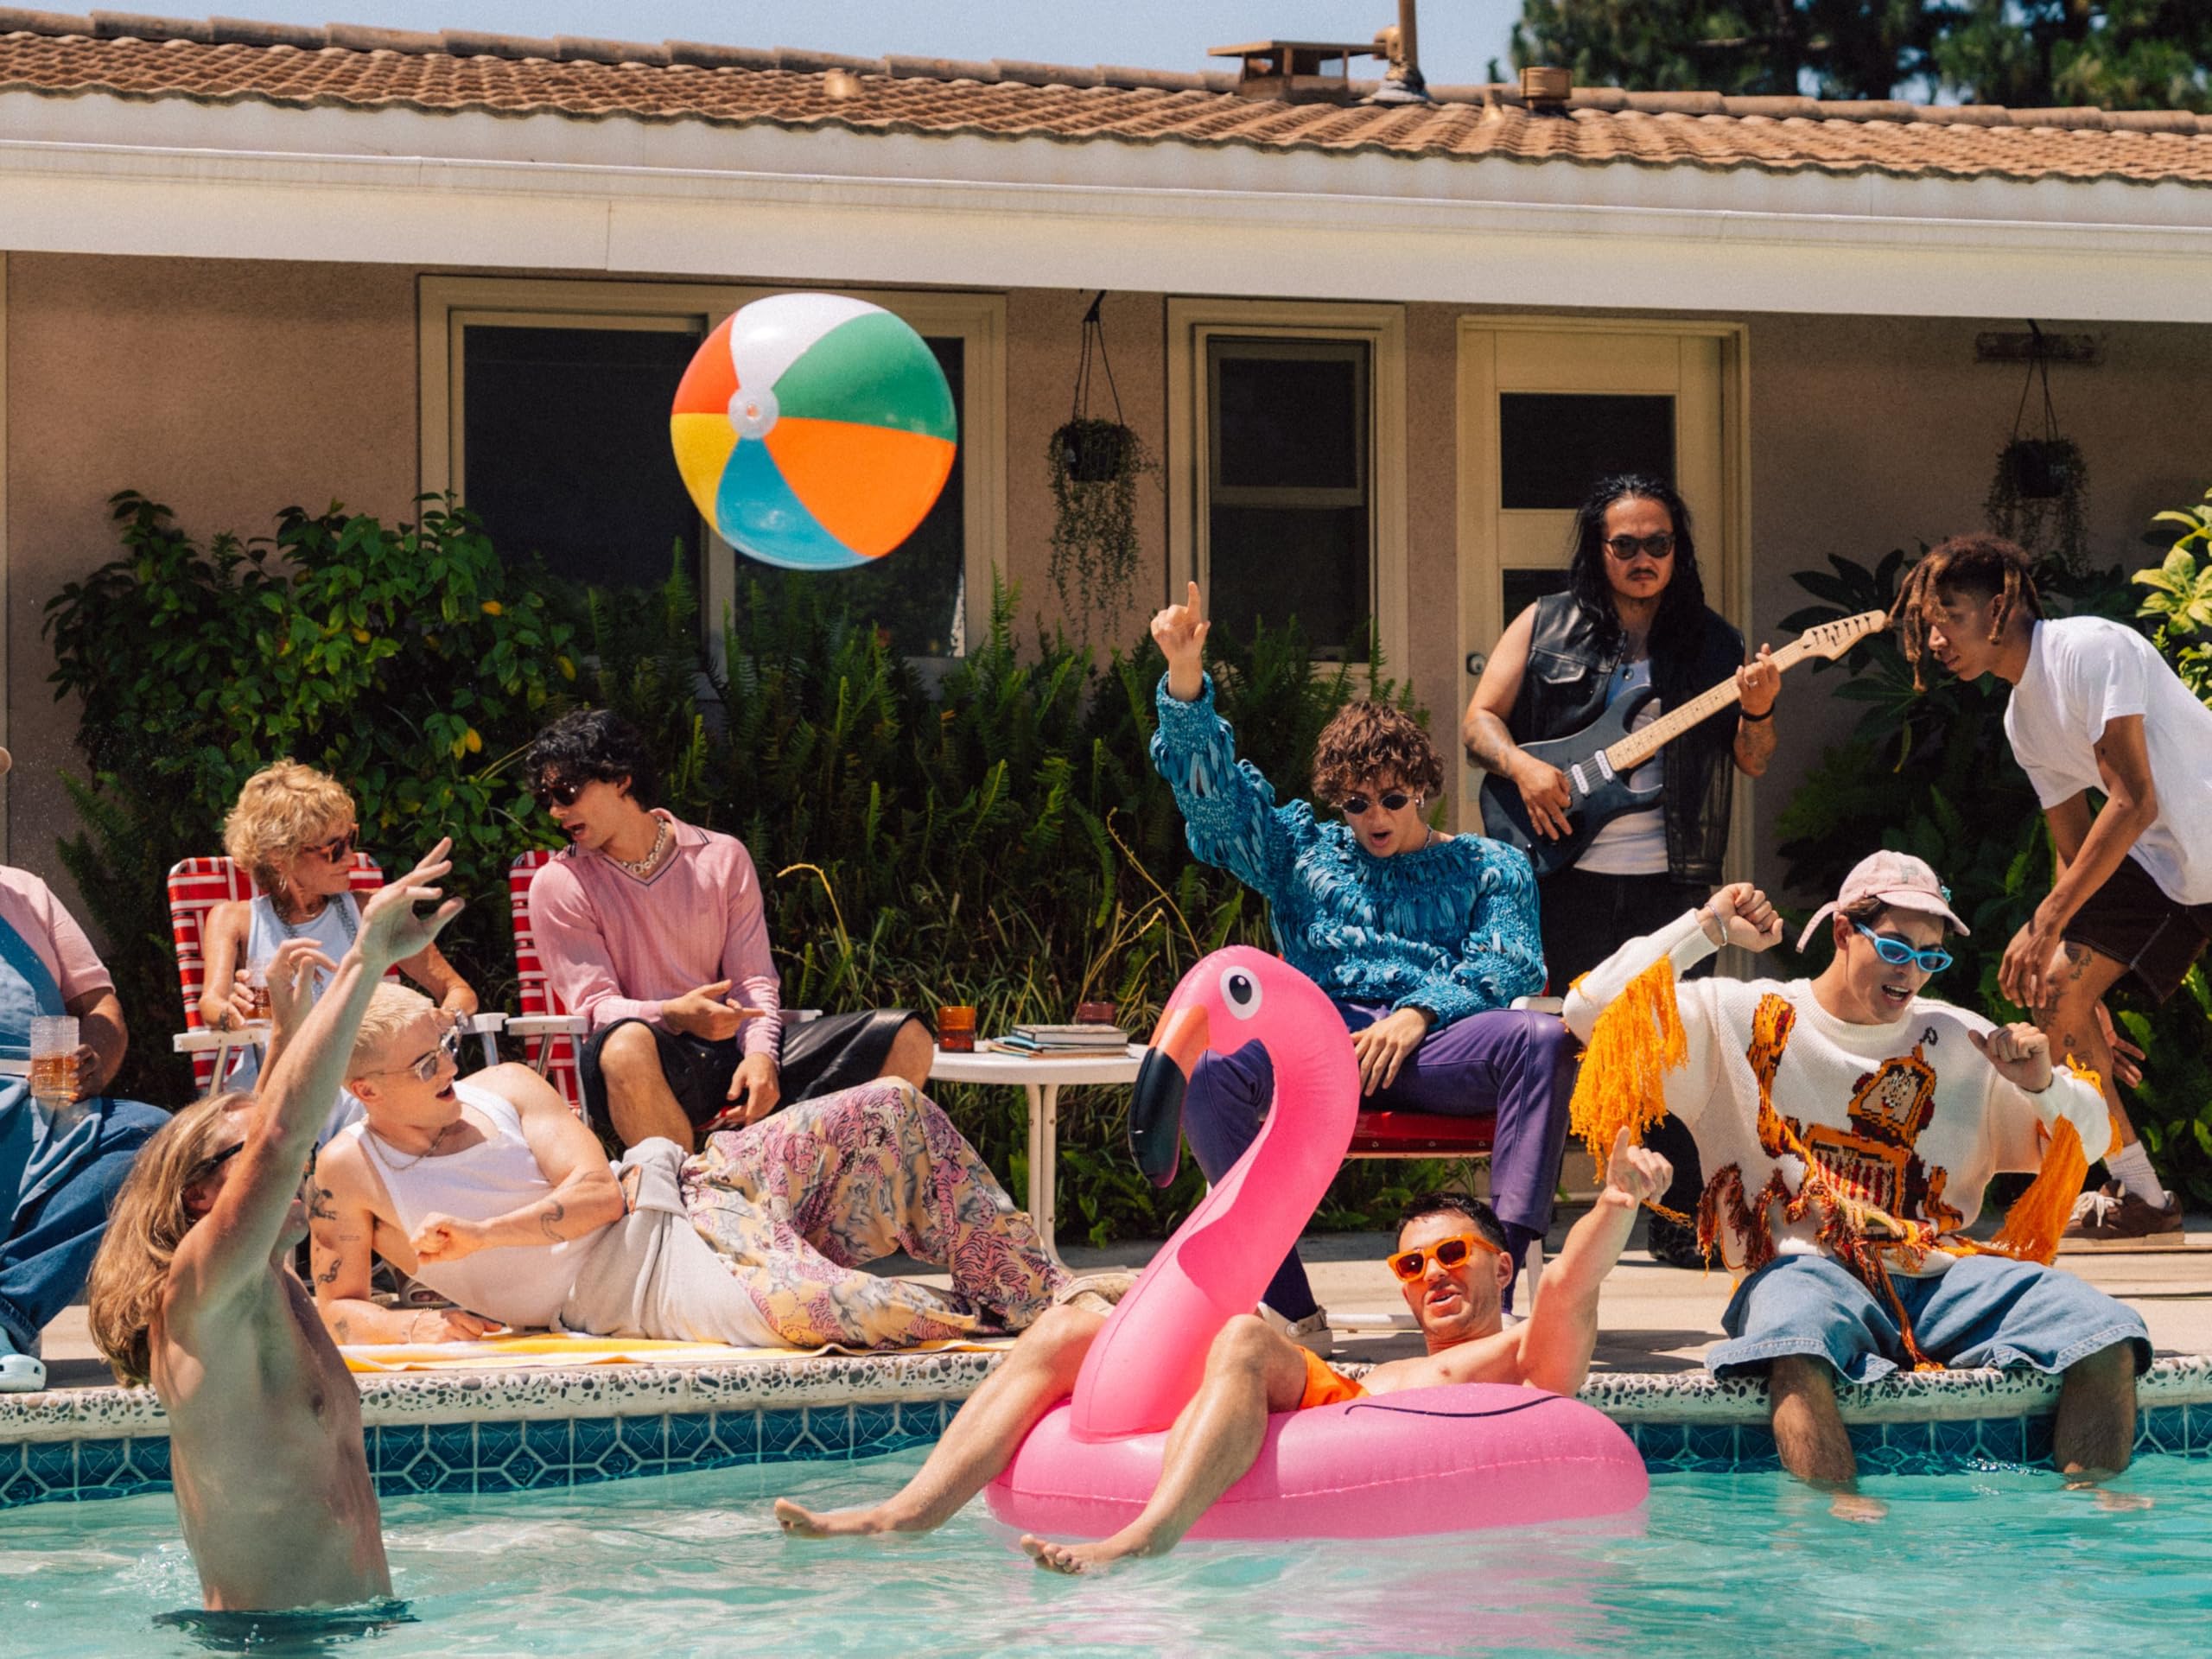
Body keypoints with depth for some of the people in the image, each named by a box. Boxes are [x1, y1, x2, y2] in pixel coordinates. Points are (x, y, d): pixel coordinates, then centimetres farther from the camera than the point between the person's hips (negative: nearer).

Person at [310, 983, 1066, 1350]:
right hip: (646, 1287, -6)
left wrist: (481, 1234, -16)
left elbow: (598, 1190, -2)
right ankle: (976, 1325, -13)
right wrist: (416, 1326, -17)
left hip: (689, 1190, 6)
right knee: (800, 1306, -38)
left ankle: (1042, 1298, -1)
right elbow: (335, 1307, 5)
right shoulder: (350, 1172, -1)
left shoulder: (505, 1087, 8)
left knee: (891, 1109, -7)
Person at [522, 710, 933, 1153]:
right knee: (629, 1044, -43)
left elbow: (753, 980, 9)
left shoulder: (723, 859, 13)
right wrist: (675, 1014, -26)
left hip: (731, 1053, 4)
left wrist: (760, 1055, -13)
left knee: (906, 1039, -13)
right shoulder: (559, 885, 5)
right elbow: (596, 1006, -4)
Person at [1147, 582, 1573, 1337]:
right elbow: (1216, 790, 19)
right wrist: (1185, 678, 4)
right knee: (1207, 1066, -33)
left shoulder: (1489, 868, 22)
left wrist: (1419, 1012, -11)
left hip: (1437, 1047, -1)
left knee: (1542, 1040, -35)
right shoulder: (1301, 851, 29)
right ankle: (1290, 1309, -36)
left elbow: (1506, 965, 7)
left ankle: (1498, 1285, -42)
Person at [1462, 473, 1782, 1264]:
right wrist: (1521, 766, -13)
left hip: (1670, 880, 1)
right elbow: (1479, 719, 5)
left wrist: (1757, 712, -13)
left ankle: (1678, 1222, 7)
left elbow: (1751, 762, 8)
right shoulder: (1547, 627, 7)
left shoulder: (1710, 643, 10)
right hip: (1563, 874, -1)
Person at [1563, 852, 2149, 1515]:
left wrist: (2042, 1084, 2)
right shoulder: (1739, 1019, 11)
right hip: (1807, 1268, -4)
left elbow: (2090, 1140, 25)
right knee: (1797, 1345, -43)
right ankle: (1836, 1504, -51)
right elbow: (1592, 1011, 1)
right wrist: (1705, 930, 1)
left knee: (2104, 1334, -23)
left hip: (1941, 1276, 4)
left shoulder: (1960, 1041, 20)